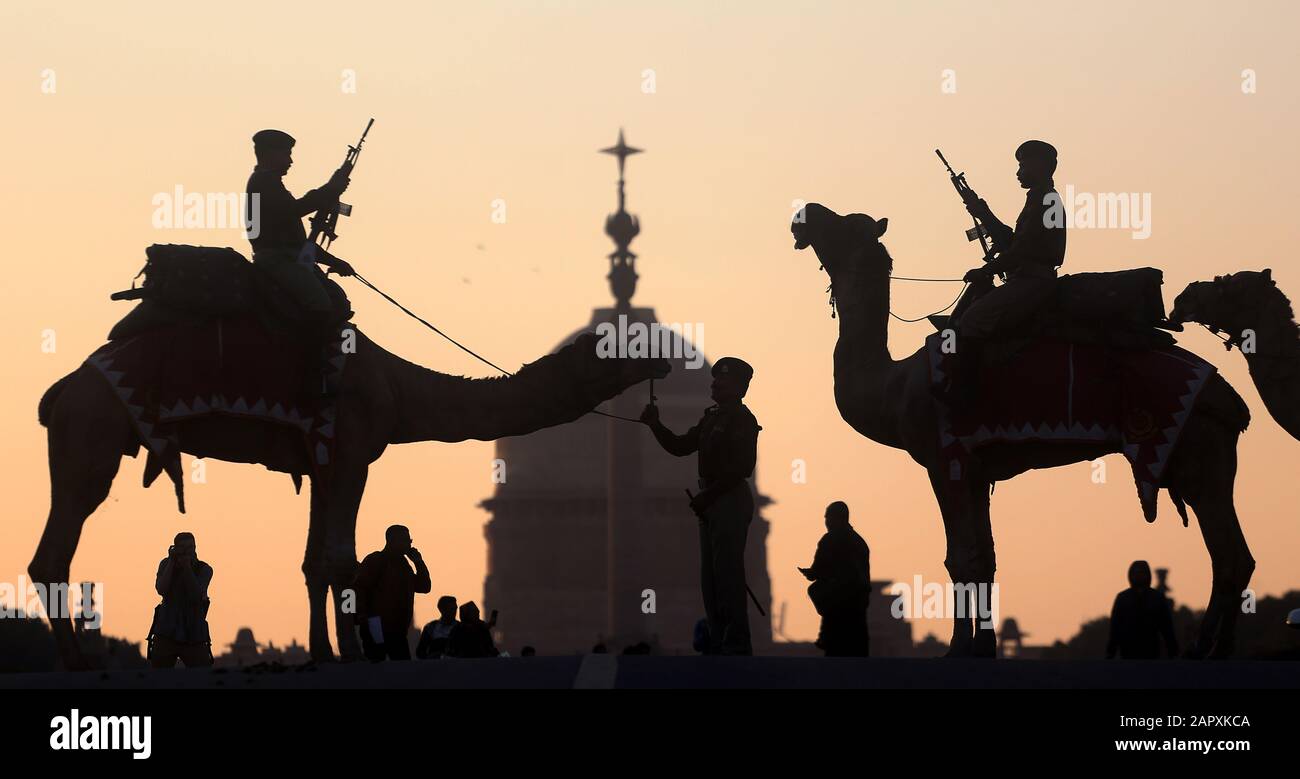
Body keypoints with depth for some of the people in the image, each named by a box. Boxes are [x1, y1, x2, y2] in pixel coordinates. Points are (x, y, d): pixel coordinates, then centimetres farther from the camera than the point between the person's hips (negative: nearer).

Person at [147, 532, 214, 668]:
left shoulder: (204, 569, -1)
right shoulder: (166, 564, 4)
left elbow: (196, 595, -16)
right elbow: (161, 589, -12)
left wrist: (187, 566, -19)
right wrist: (172, 562, -12)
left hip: (194, 637, -1)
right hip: (166, 633, 1)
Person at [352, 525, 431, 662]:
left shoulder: (402, 565, 21)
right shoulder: (376, 560, -4)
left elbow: (424, 587, 22)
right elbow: (358, 588, -13)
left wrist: (419, 563, 10)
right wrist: (363, 615, -23)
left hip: (397, 630, 8)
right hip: (377, 628, -8)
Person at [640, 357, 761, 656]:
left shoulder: (742, 420, -11)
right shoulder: (711, 418, 18)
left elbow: (741, 467, -19)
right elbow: (680, 446, 20)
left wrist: (708, 495, -19)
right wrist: (655, 425, 5)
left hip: (730, 500, -10)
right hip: (710, 501, 10)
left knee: (728, 574, -11)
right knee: (711, 576, 11)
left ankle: (736, 645, -9)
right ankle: (718, 642, 16)